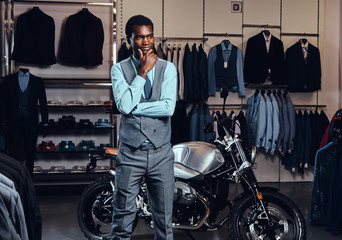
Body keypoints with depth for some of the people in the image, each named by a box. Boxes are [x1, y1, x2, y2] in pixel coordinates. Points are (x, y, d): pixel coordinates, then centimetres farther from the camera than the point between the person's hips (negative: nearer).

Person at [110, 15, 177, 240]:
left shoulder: (168, 68, 2)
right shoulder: (120, 69, 1)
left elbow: (168, 108, -12)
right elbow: (124, 105, -15)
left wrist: (133, 107, -13)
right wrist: (142, 72, -12)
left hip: (161, 153, 1)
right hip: (130, 153, -1)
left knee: (164, 219, 10)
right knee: (122, 219, 5)